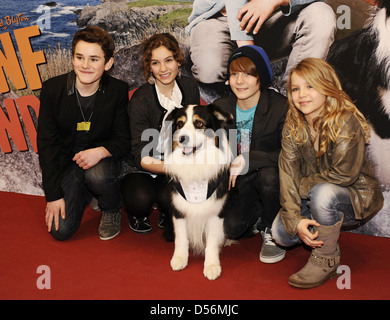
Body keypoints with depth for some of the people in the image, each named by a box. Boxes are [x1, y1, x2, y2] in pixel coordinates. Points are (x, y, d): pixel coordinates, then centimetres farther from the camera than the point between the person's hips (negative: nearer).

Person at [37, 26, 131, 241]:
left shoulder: (118, 91, -12)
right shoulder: (52, 89, -11)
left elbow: (124, 140, -5)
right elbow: (46, 143, -7)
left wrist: (101, 151, -30)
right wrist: (53, 194, -11)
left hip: (101, 159, -1)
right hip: (67, 161, 1)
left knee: (97, 175, -37)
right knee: (61, 230, -11)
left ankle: (112, 209, 0)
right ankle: (85, 193, 22)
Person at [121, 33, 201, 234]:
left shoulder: (190, 88, -3)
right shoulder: (140, 100, -17)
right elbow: (140, 156, -20)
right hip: (146, 169, -2)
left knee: (170, 198, -28)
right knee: (141, 198, -31)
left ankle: (168, 213, 10)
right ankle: (138, 214, 7)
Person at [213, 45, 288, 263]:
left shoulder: (281, 106, -16)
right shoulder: (220, 108, -2)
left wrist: (249, 160, -34)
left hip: (273, 179, -2)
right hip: (241, 184, 3)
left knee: (268, 175, -37)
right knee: (230, 227, -22)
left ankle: (270, 231, -8)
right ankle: (258, 215, 15)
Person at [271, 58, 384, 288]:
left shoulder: (346, 122, -22)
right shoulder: (293, 127, -6)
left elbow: (343, 174, -25)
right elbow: (288, 174, -13)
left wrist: (302, 185, -15)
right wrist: (295, 219, -24)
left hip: (358, 196, -5)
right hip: (312, 199, 6)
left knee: (322, 193, -37)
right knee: (281, 232, -13)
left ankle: (326, 261, -15)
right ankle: (325, 233, 18)